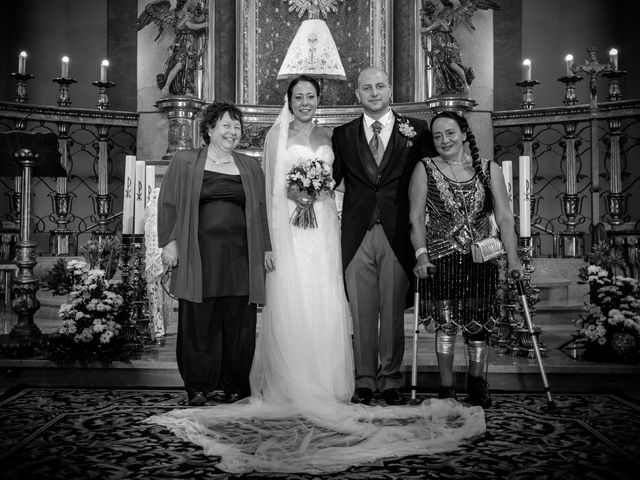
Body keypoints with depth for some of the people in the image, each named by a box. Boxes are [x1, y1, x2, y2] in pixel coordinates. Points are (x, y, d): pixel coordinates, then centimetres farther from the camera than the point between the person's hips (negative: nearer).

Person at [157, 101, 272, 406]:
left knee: (239, 323, 2)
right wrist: (169, 242, -4)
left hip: (240, 257, 2)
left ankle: (236, 387, 13)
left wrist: (267, 247, 8)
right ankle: (197, 388, 11)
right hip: (198, 256, -2)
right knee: (198, 322, 0)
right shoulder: (184, 162, 10)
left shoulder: (250, 167, 17)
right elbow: (168, 203, 6)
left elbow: (261, 210, 15)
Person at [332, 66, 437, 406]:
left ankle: (390, 381, 19)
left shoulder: (416, 131, 6)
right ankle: (365, 380, 17)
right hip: (357, 236, 1)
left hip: (397, 236, -1)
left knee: (393, 312, 6)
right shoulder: (342, 135, 10)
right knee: (361, 312, 6)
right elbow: (330, 179, 6)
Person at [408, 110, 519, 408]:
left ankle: (476, 379, 21)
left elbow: (504, 216, 6)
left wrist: (512, 257, -1)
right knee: (447, 322, -4)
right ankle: (446, 386, 10)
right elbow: (416, 217, 0)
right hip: (442, 258, -1)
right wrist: (421, 254, -10)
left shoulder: (488, 169, 7)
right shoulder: (425, 169, 3)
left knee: (479, 322, 2)